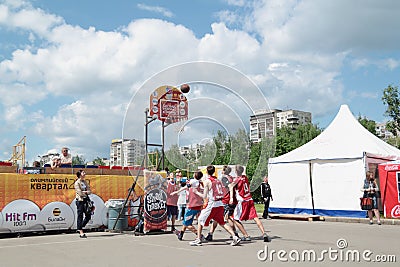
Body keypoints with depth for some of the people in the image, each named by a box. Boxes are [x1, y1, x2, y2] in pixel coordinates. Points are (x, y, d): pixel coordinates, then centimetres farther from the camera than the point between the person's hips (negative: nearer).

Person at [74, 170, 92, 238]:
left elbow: (90, 191, 7)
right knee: (80, 216, -2)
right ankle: (81, 232, 3)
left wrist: (84, 192, -11)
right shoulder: (77, 183, -7)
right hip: (80, 201, -7)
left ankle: (80, 228, 23)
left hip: (86, 200, 7)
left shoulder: (85, 182, 13)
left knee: (88, 215, 7)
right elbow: (80, 193, -15)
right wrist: (86, 193, -2)